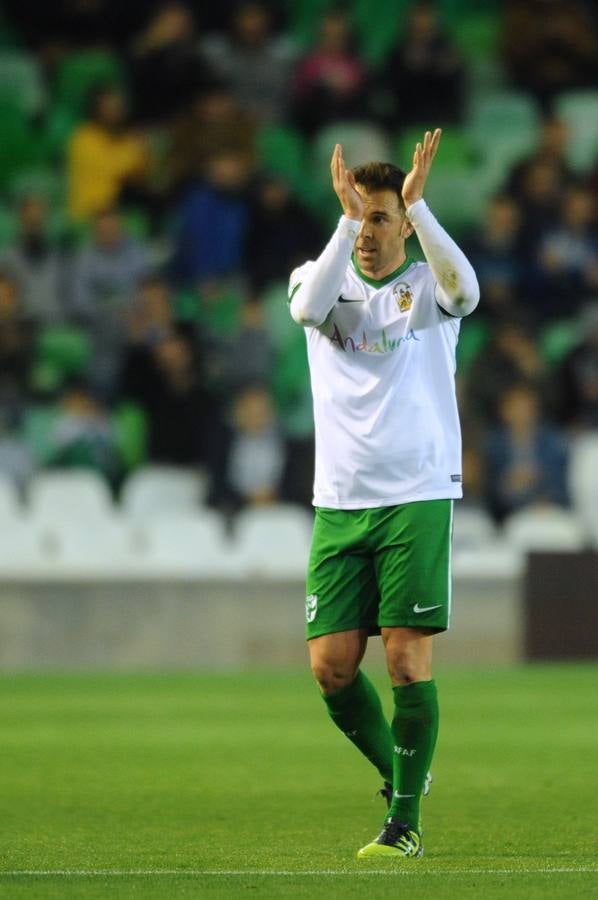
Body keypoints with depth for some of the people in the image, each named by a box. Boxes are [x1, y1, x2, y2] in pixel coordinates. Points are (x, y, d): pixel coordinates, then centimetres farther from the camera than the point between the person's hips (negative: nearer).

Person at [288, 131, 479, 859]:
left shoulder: (426, 287, 2)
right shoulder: (322, 280, 8)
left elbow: (464, 289, -24)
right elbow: (309, 306, -18)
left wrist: (418, 204, -32)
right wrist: (346, 219, -27)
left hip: (417, 499, -3)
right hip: (339, 503, 3)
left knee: (407, 661, -9)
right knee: (331, 666, -1)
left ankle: (405, 822, -1)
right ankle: (399, 776, 22)